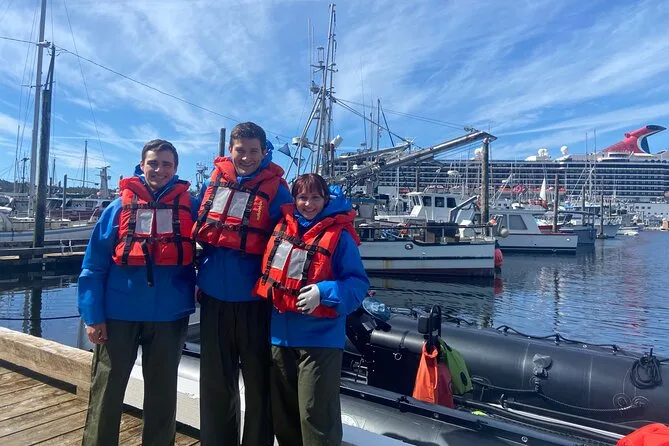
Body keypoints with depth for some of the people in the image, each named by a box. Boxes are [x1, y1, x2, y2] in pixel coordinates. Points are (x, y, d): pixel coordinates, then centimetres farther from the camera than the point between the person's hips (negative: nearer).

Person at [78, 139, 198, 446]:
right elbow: (94, 265, 0)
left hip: (169, 315, 1)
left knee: (162, 393, 14)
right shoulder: (120, 205, 1)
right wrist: (93, 315, -4)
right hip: (119, 314, 0)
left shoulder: (190, 206, 1)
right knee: (106, 391, 11)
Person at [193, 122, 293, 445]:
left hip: (255, 299, -3)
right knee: (215, 380, 16)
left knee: (258, 382, 9)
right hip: (214, 296, 4)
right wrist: (195, 278, 12)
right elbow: (197, 230, 15)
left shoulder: (277, 189, -5)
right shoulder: (214, 182, 7)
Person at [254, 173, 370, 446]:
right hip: (281, 334, 6)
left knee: (315, 413, 1)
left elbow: (358, 282, -11)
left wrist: (323, 292, -24)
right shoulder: (282, 228, 5)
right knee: (282, 411, 20)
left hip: (320, 338, -5)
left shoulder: (339, 235, -10)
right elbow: (270, 270, 21)